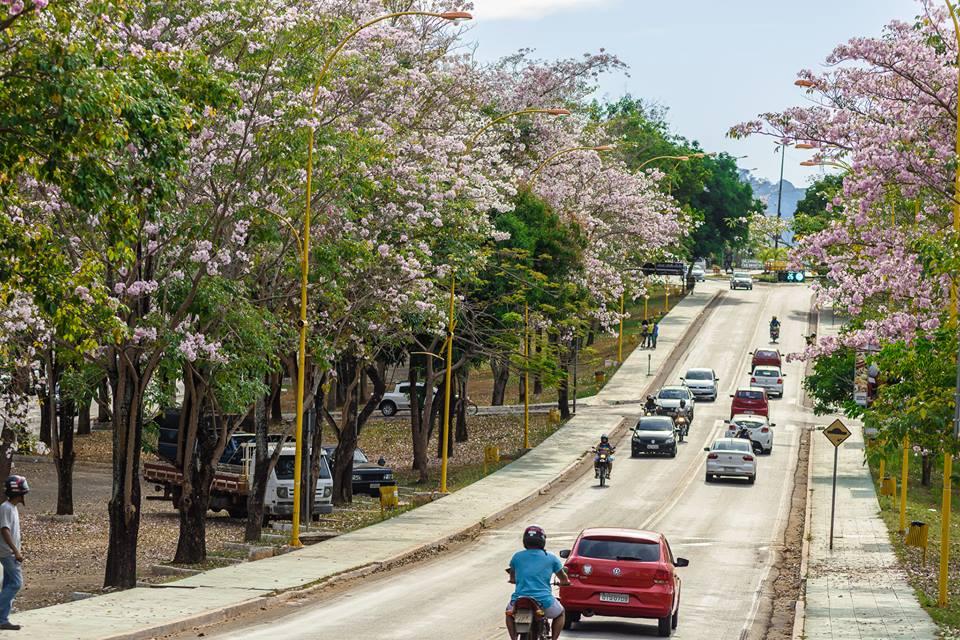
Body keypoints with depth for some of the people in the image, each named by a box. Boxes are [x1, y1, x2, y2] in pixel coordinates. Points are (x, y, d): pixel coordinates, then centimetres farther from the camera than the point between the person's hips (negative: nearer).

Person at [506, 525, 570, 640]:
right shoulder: (551, 558, 4)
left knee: (509, 612, 34)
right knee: (560, 613, 30)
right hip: (544, 602, -1)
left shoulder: (517, 557, 6)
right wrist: (563, 582, 42)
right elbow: (564, 580, 18)